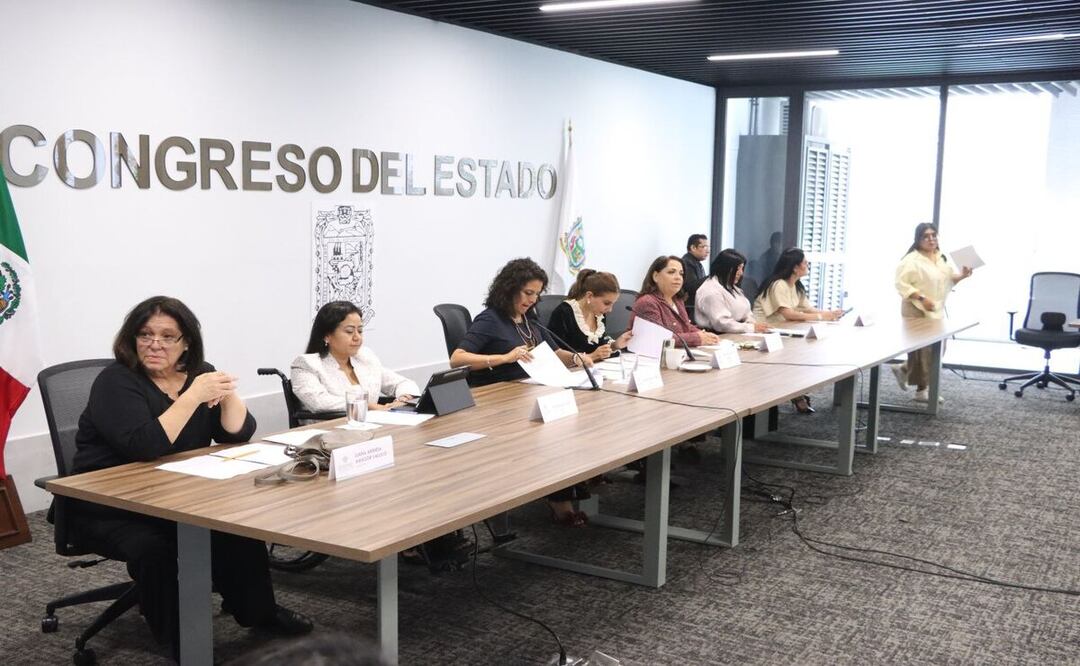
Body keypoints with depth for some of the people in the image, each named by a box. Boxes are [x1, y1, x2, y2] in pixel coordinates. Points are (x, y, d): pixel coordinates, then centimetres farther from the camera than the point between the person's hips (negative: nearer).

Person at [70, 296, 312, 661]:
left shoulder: (200, 372, 1)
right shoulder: (116, 381, -16)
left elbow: (238, 433, -3)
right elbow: (145, 446, -31)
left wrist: (228, 394, -21)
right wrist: (194, 396, -34)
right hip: (107, 506, -5)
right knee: (153, 548, -31)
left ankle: (256, 609, 5)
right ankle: (182, 645, -15)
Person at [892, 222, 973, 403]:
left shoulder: (943, 258, 11)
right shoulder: (912, 260, -14)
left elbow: (950, 279, 17)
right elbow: (901, 283, -18)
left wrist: (962, 275, -4)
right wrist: (921, 298, -26)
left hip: (937, 310, 8)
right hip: (917, 310, -8)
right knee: (922, 349, -3)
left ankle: (904, 370, 29)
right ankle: (922, 390, 6)